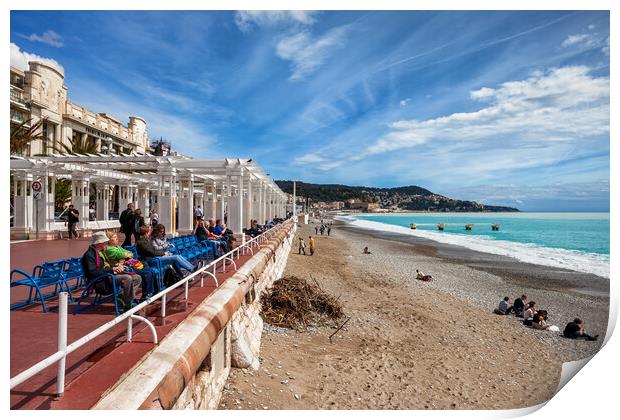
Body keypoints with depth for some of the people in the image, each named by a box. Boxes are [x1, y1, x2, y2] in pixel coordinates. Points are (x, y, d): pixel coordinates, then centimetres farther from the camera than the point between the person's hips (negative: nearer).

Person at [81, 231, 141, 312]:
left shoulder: (99, 252, 19)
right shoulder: (89, 254, -11)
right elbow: (93, 272, -22)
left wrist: (116, 268, 4)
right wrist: (112, 269, -18)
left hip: (107, 275, 10)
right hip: (100, 281, -10)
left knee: (137, 278, -2)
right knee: (127, 278, -31)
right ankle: (127, 306, -19)